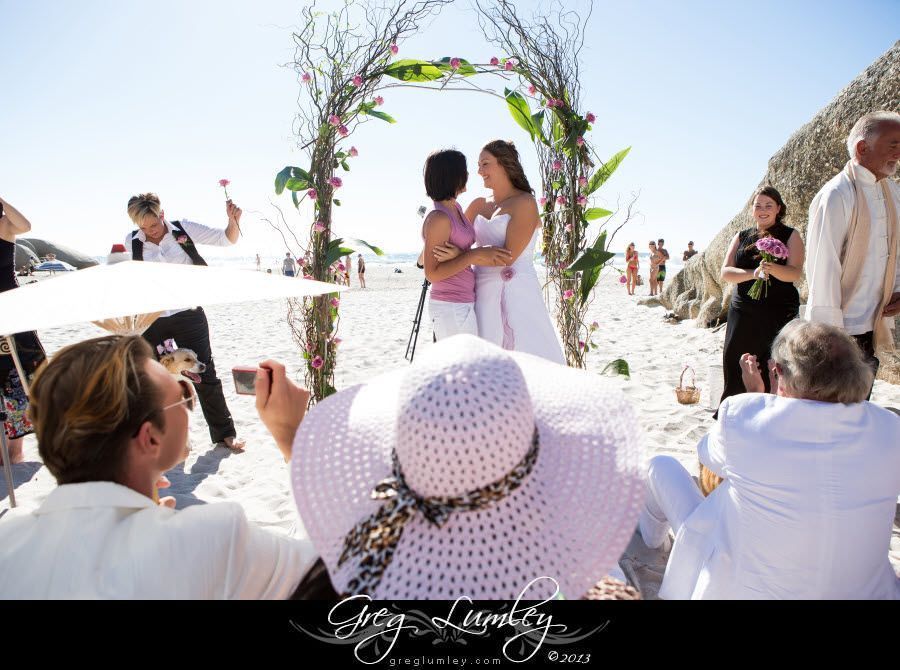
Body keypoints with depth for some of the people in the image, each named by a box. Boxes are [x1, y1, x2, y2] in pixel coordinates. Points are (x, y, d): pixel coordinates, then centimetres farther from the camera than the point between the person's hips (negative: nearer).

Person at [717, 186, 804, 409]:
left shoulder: (790, 236, 5)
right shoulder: (741, 237, 13)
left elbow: (794, 274, -9)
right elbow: (725, 272, 1)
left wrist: (772, 269, -30)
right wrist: (753, 273, -18)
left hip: (779, 312, -2)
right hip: (743, 313, 3)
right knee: (735, 368, 1)